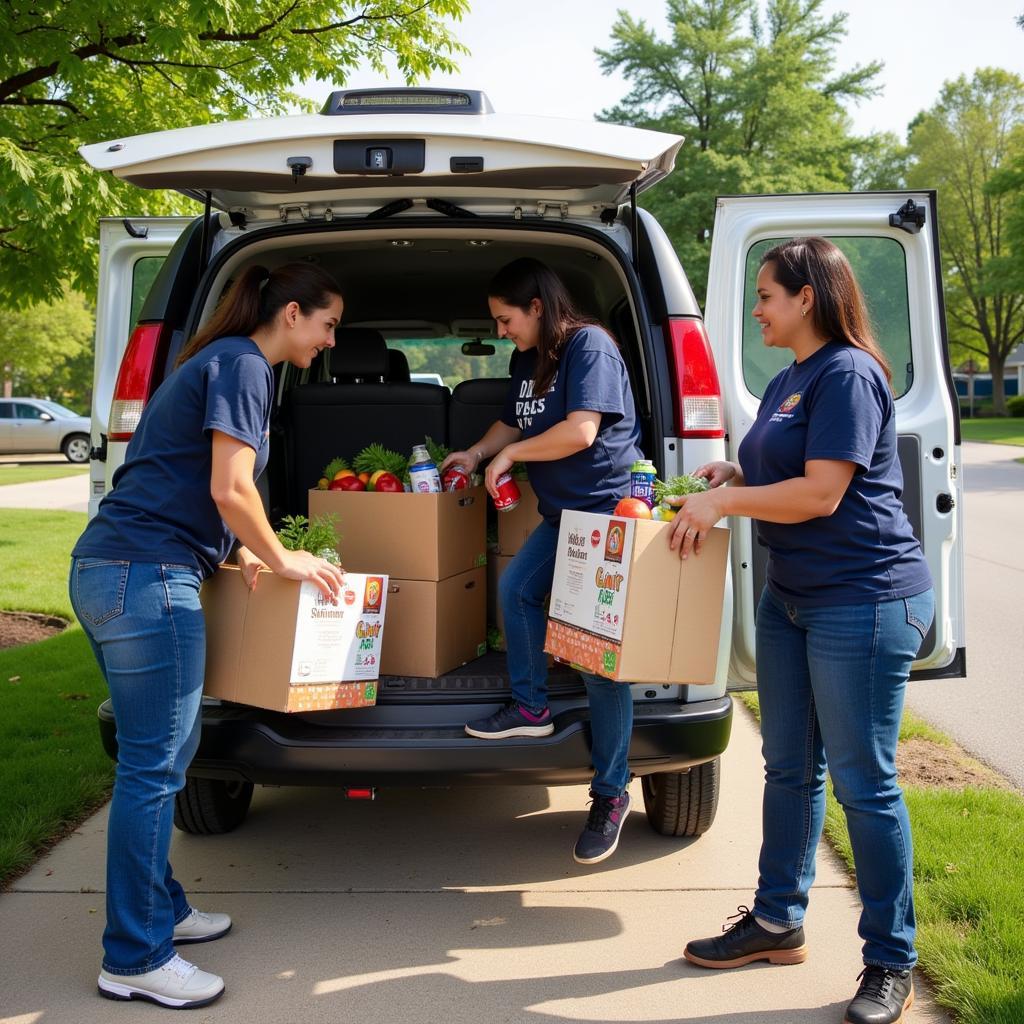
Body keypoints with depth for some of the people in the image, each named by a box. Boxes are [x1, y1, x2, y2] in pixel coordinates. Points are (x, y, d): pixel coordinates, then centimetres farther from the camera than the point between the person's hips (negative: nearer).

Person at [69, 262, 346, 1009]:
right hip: (148, 578, -10)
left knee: (165, 752, 17)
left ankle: (159, 910, 30)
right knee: (153, 767, -3)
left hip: (110, 570, 10)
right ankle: (135, 960, 7)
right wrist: (281, 560, -3)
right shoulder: (242, 365, -8)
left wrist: (242, 557, 25)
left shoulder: (220, 361, 22)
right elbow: (229, 490, -17)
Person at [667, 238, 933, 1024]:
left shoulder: (848, 374, -14)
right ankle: (777, 922, 31)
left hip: (864, 598, -10)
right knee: (790, 767, 16)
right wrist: (733, 479, 4)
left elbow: (821, 493, -21)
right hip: (791, 597, 10)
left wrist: (722, 501, -12)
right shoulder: (786, 382, 14)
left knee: (862, 779, -1)